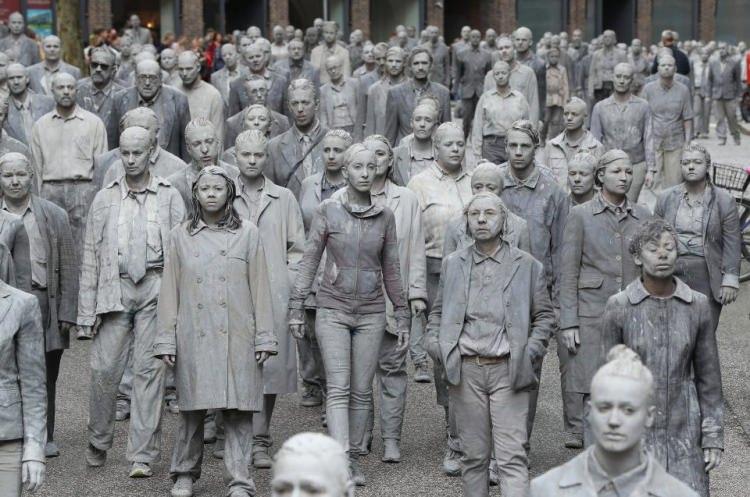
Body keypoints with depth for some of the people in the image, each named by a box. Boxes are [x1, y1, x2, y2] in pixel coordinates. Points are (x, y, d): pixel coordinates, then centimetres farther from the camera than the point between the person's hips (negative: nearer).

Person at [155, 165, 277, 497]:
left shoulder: (247, 234, 5)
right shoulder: (180, 236, 8)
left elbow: (260, 289, 4)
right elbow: (169, 292, 7)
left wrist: (264, 336, 0)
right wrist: (166, 339, 3)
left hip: (236, 337, -1)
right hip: (194, 337, 1)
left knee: (238, 409, -3)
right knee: (192, 408, 6)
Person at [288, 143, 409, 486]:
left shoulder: (385, 217, 5)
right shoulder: (328, 211, -2)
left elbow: (391, 270, 11)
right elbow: (309, 260, 0)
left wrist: (402, 316, 10)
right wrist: (296, 307, -3)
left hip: (371, 313, 2)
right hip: (332, 309, -2)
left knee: (362, 391, 5)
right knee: (338, 388, -10)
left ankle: (353, 459, 15)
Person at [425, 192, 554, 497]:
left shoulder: (527, 265, 6)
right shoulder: (452, 264, 12)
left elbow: (544, 315, 10)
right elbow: (438, 311, 19)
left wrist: (530, 351, -3)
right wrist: (434, 342, 2)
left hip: (508, 371, -2)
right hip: (466, 371, 2)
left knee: (512, 457, -8)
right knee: (474, 455, 7)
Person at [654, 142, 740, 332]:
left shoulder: (724, 200, 1)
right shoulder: (666, 198, 9)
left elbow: (732, 243, 0)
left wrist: (730, 280, -6)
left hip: (707, 277, -2)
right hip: (672, 272, 2)